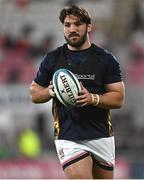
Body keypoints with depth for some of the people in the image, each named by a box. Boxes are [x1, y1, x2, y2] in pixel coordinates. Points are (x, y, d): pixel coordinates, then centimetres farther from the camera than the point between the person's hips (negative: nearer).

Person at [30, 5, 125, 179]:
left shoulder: (106, 59, 2)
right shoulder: (52, 58, 5)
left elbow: (118, 99, -1)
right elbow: (34, 94, 13)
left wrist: (92, 98, -18)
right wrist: (52, 91, -9)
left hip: (101, 136, 1)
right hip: (68, 137, -1)